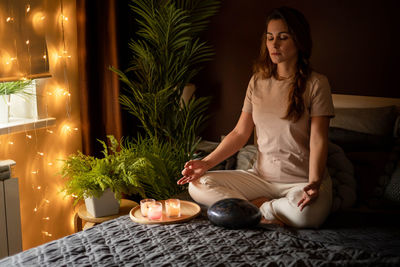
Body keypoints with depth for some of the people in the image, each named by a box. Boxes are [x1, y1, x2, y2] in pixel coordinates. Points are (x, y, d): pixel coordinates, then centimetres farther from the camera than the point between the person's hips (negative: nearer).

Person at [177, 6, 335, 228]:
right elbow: (240, 133, 7)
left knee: (306, 214, -39)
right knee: (197, 185, -11)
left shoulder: (315, 84, -7)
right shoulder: (258, 81, 7)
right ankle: (266, 209, -14)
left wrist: (314, 183, -29)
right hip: (261, 176, 4)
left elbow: (318, 141, -12)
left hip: (301, 180, -4)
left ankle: (256, 207, -10)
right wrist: (207, 162, -5)